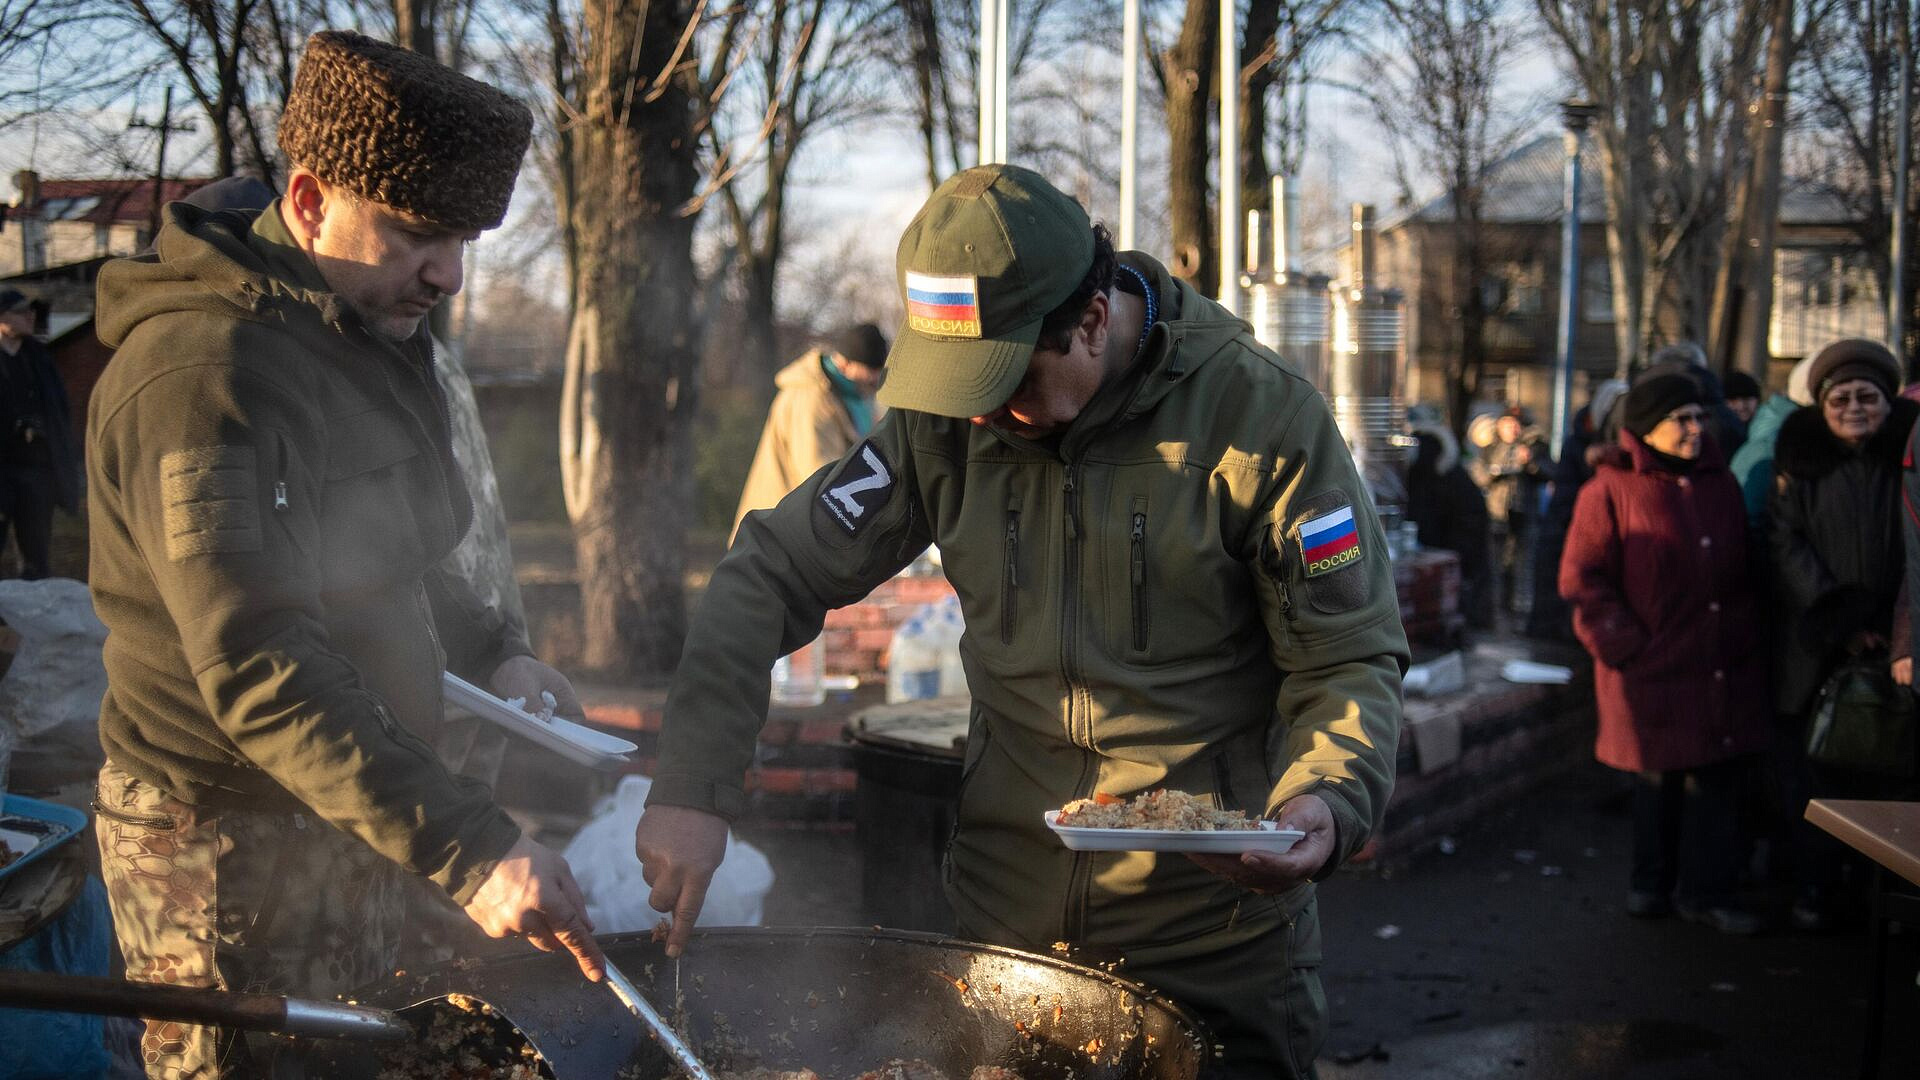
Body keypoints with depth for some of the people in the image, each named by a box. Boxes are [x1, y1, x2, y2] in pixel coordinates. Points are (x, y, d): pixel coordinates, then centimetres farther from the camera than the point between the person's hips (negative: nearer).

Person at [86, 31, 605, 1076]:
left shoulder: (367, 335, 10)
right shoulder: (203, 371, -23)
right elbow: (261, 672, -33)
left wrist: (492, 653, 9)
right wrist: (466, 850, -40)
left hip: (351, 821, 9)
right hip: (227, 843, -9)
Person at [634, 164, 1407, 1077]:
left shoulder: (1263, 416, -13)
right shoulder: (944, 423, -4)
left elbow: (1352, 656, -9)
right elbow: (769, 575, -2)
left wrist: (1326, 801, -29)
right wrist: (693, 786, -13)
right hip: (1002, 924, 3)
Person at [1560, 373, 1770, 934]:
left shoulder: (1720, 483, 12)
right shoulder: (1611, 490, -5)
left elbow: (1743, 570, 21)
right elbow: (1583, 582, -7)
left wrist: (1746, 636, 11)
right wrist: (1629, 648, -12)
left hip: (1725, 672, 4)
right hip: (1655, 672, -4)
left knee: (1720, 779, 3)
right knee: (1659, 781, 6)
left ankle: (1707, 891, 14)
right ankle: (1653, 885, 24)